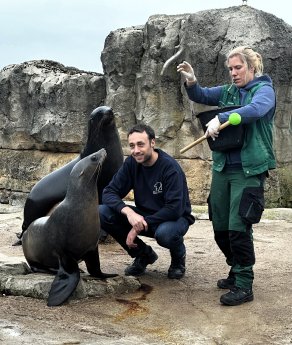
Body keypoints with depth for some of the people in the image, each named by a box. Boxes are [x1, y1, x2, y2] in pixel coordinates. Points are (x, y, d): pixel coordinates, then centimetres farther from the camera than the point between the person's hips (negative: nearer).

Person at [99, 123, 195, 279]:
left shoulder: (170, 167, -22)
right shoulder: (131, 163, -8)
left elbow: (175, 209, -29)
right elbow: (109, 192, -13)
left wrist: (141, 225, -30)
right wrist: (128, 211, -33)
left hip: (174, 218, -5)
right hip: (144, 216, 5)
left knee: (165, 232, -42)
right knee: (102, 213, -17)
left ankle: (178, 258, -1)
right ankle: (143, 254, 4)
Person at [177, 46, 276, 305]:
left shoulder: (264, 89, -3)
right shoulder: (227, 92, 14)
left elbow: (256, 109, -23)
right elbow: (200, 96, 12)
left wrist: (221, 118, -32)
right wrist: (191, 82, -10)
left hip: (249, 170, -6)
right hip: (222, 167, 6)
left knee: (238, 228, -10)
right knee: (220, 227, 10)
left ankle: (244, 286, 1)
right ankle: (237, 272, 29)